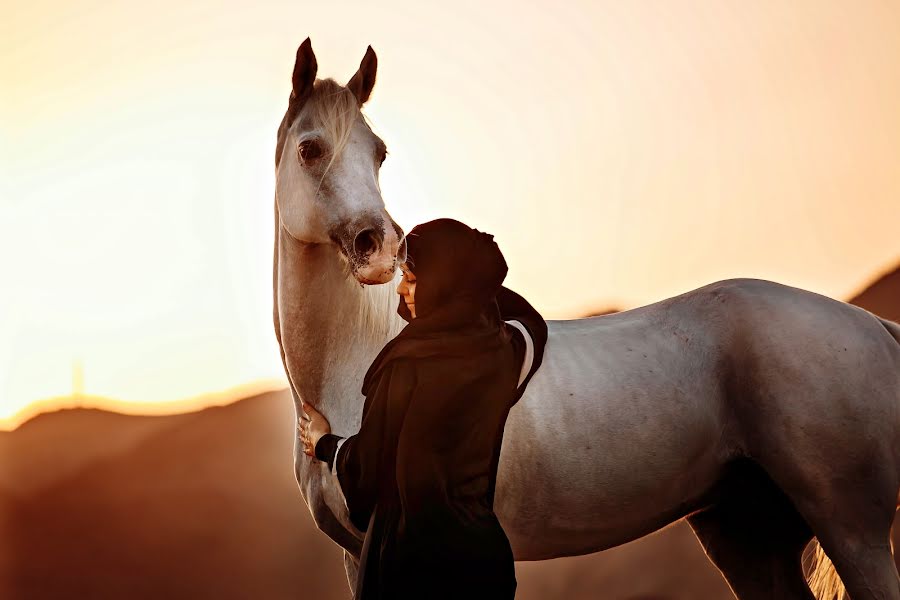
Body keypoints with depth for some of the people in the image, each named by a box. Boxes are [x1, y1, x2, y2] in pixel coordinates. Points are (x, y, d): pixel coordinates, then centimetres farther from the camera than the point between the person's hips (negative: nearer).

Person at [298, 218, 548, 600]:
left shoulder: (408, 365, -22)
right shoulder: (507, 351, -4)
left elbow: (366, 466, -10)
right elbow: (531, 322, 23)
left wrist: (323, 444, 10)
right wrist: (474, 274, 25)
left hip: (413, 554, -6)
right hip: (483, 544, 6)